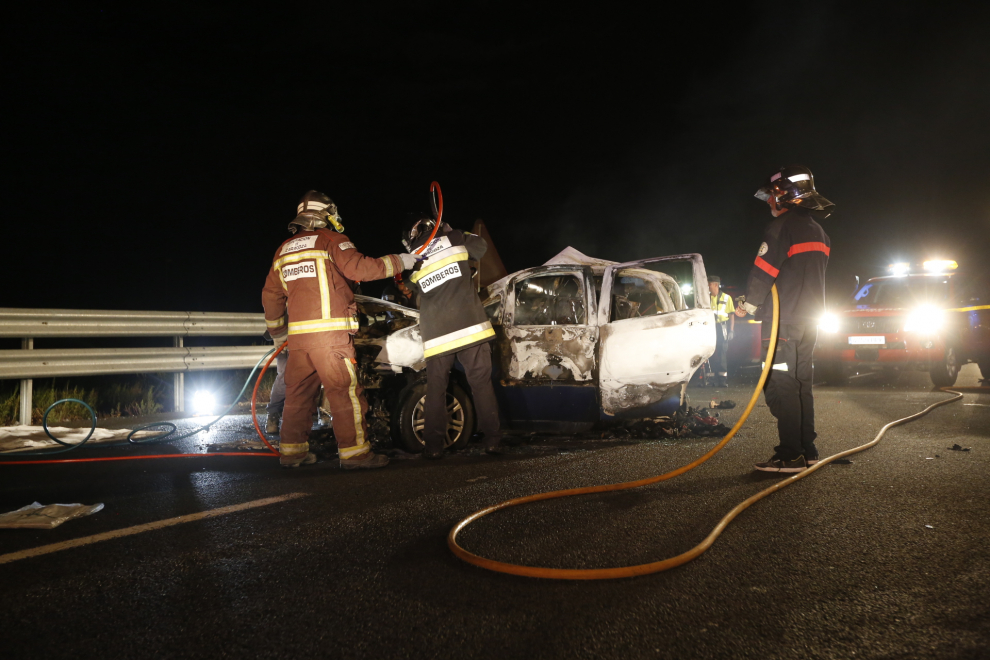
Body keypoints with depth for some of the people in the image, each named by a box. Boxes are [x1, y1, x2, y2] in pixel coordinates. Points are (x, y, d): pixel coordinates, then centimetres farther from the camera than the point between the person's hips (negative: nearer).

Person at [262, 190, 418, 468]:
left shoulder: (283, 249, 20)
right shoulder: (331, 240, 0)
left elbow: (270, 295, 22)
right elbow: (360, 268, -12)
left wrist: (277, 332, 30)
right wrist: (400, 261, -3)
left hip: (298, 333, 7)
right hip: (329, 331, -7)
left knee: (298, 392, 12)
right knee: (345, 391, -5)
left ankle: (292, 450, 18)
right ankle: (354, 451, -4)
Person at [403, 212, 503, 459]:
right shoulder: (453, 239, 4)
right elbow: (481, 246, 20)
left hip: (436, 335, 1)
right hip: (470, 326, -1)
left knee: (435, 390, 10)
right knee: (481, 383, 4)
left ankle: (434, 445, 10)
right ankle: (492, 439, 4)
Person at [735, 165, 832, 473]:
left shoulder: (782, 225, -11)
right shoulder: (819, 232, 19)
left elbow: (764, 271, -15)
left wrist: (747, 305, -1)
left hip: (782, 320, -9)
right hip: (810, 318, 9)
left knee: (780, 385, -8)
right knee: (801, 382, 14)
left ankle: (790, 455, -10)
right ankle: (807, 449, 18)